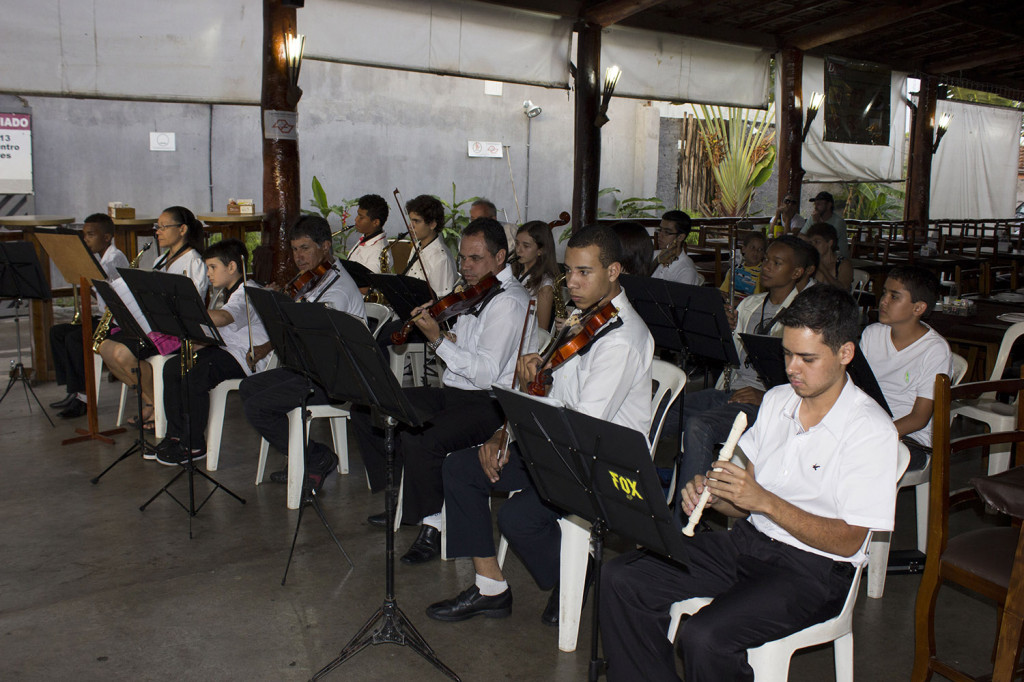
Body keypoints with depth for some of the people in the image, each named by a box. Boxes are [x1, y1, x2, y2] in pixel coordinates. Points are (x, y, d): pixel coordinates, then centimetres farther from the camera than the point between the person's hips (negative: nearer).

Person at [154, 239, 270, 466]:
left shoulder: (247, 293, -16)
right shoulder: (224, 293, 19)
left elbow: (222, 318, -36)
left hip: (247, 357, -11)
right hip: (223, 349, 11)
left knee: (193, 375, -27)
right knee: (171, 368, 4)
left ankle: (194, 445, -13)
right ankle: (175, 436, 9)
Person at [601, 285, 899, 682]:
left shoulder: (870, 430, -13)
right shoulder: (777, 399, 7)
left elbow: (848, 542, -15)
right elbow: (744, 502, 11)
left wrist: (764, 501, -25)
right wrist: (712, 493, -12)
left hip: (815, 568, -6)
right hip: (748, 540, 7)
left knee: (704, 637, -30)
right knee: (620, 579, -9)